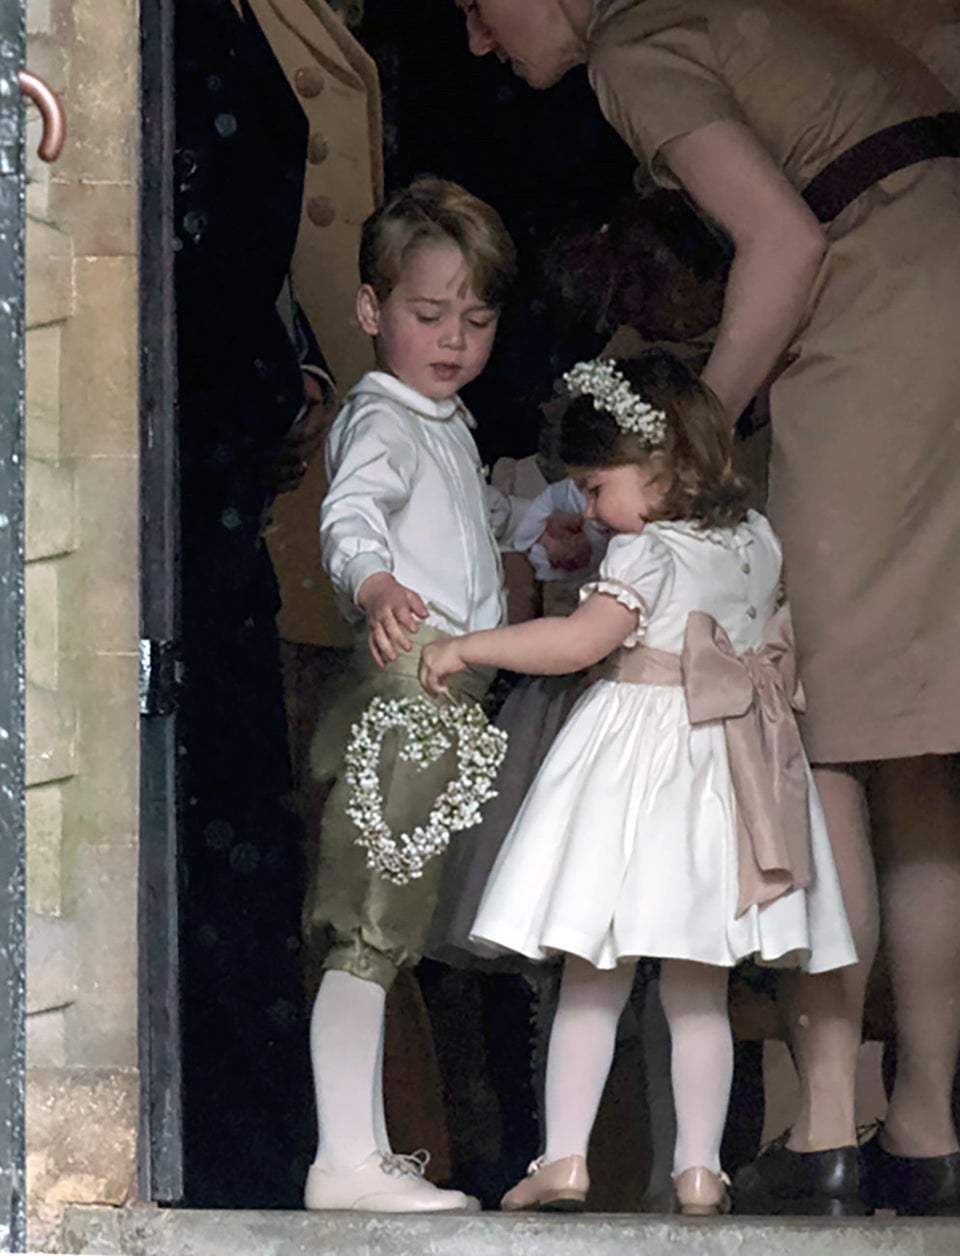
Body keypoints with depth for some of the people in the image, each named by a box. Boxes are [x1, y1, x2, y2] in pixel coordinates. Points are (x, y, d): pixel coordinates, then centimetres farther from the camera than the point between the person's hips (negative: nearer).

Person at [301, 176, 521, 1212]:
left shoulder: (446, 424, 22)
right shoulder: (382, 421, -10)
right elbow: (349, 512, -30)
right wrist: (374, 584, -49)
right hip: (400, 689, -10)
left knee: (382, 933, 14)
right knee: (366, 932, -13)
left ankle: (367, 1147, 20)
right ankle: (346, 1161, -17)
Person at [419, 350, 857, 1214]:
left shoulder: (648, 553, -12)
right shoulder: (757, 540, 9)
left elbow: (583, 640, -23)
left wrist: (466, 649, -17)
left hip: (636, 764, -6)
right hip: (724, 773, 6)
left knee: (593, 979, 1)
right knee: (699, 991, 9)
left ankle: (564, 1157, -4)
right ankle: (700, 1168, 6)